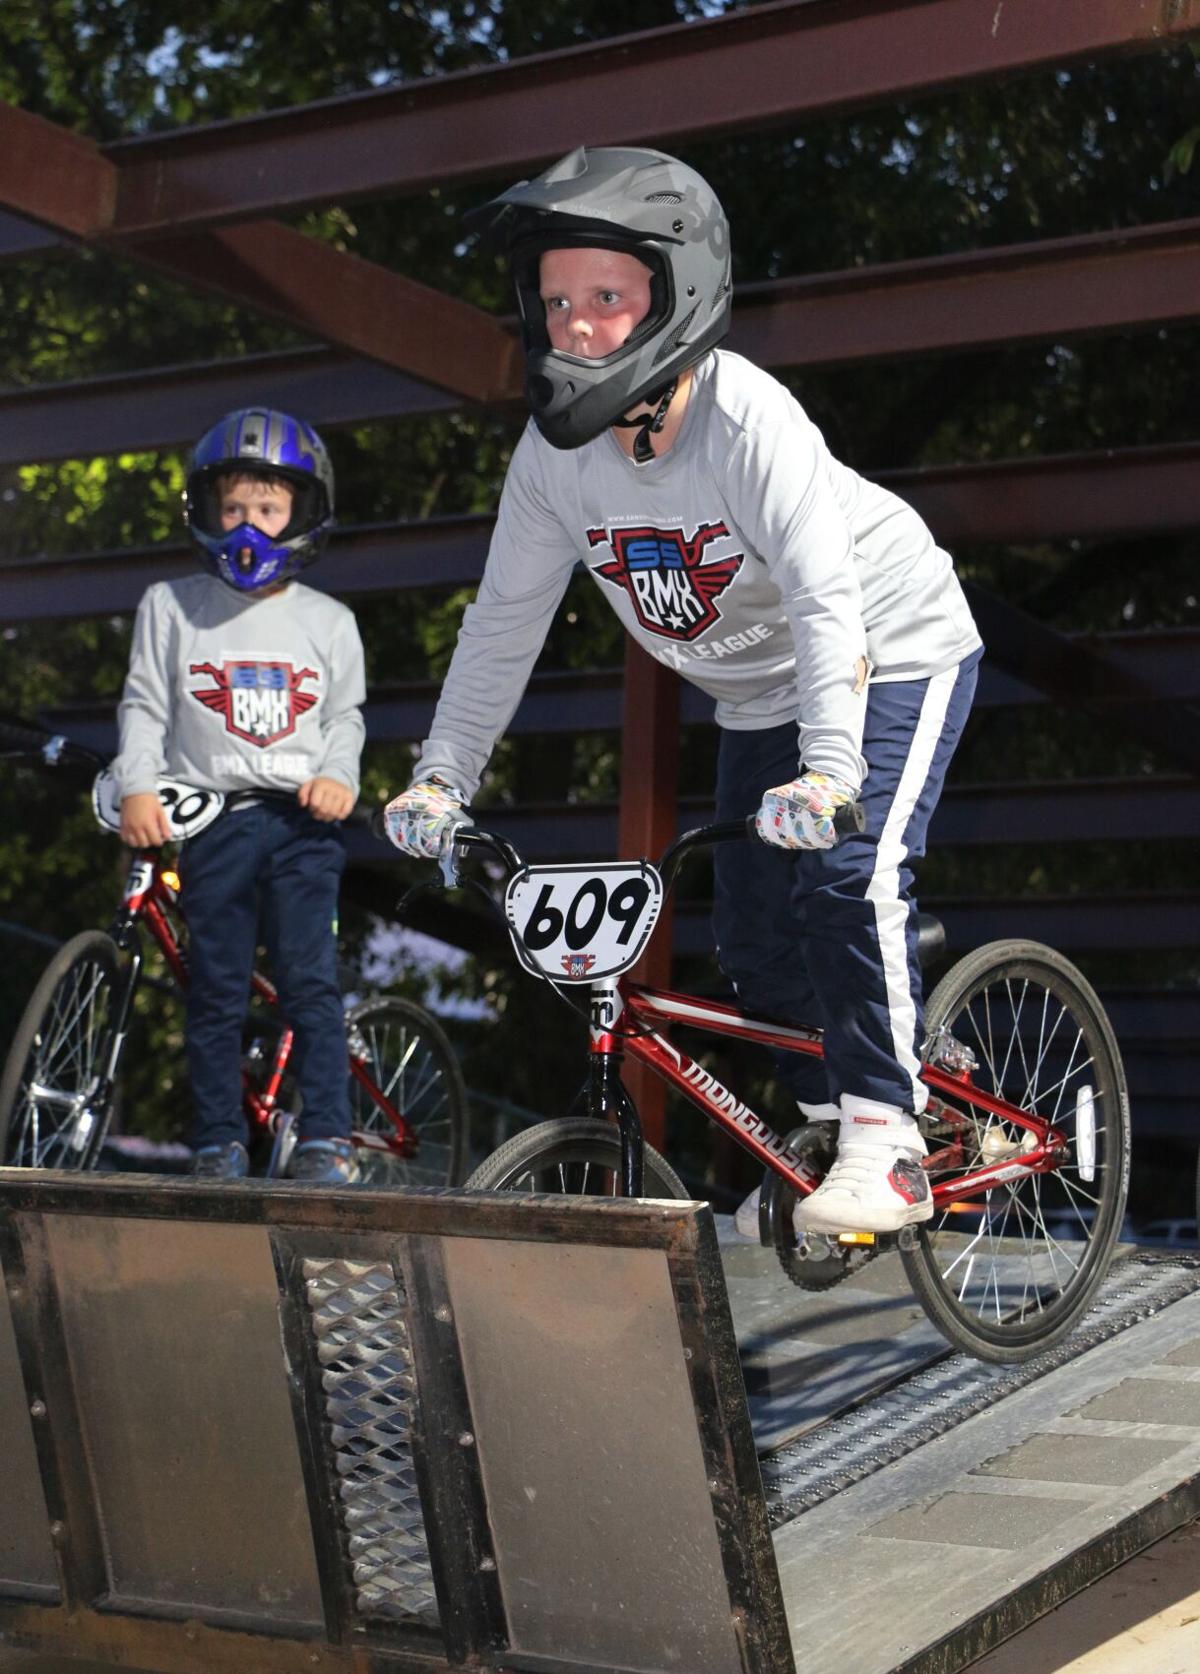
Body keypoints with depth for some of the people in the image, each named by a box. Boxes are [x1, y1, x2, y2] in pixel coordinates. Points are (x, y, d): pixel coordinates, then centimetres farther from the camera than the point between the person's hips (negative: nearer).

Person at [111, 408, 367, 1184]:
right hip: (212, 820, 0)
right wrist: (137, 787, -5)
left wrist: (338, 777, -4)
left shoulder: (329, 622, 12)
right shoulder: (171, 607, 9)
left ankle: (328, 1136, -3)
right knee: (217, 988, 3)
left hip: (302, 820, 0)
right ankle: (219, 1143, 10)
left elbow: (345, 716, 14)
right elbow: (144, 706, 8)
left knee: (312, 978, -8)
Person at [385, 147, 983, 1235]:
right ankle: (827, 1116, 24)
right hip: (759, 696, 6)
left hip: (891, 654, -6)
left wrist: (828, 767, -52)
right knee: (753, 937, 3)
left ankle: (887, 1144, -15)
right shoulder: (553, 455, -14)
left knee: (848, 877, -25)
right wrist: (442, 775, -13)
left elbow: (825, 598, -40)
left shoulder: (747, 419, -32)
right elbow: (506, 620, -7)